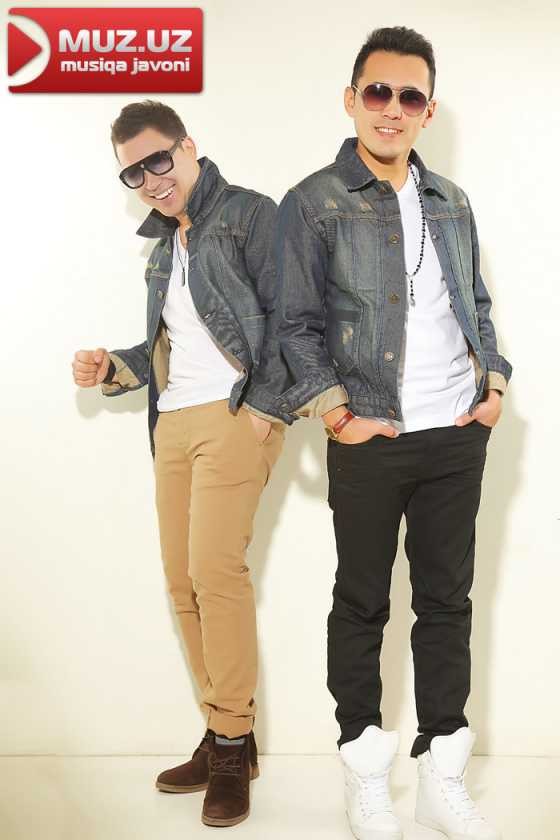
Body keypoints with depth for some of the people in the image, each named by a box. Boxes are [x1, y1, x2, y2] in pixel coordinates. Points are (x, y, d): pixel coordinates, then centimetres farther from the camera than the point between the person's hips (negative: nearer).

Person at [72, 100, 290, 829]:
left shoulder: (248, 214, -2)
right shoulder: (164, 244, 22)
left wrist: (266, 403, -16)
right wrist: (111, 368, 10)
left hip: (233, 415, -8)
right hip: (173, 422, 8)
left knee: (214, 571, -15)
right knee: (184, 582, 4)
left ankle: (233, 745, -4)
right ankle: (224, 738, 14)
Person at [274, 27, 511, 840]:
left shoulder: (451, 202, 12)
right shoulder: (312, 204, -4)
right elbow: (296, 325, -6)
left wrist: (494, 380, 6)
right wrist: (337, 413, -14)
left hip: (457, 437, 5)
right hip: (372, 441, -5)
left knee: (447, 597, 10)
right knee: (362, 601, 7)